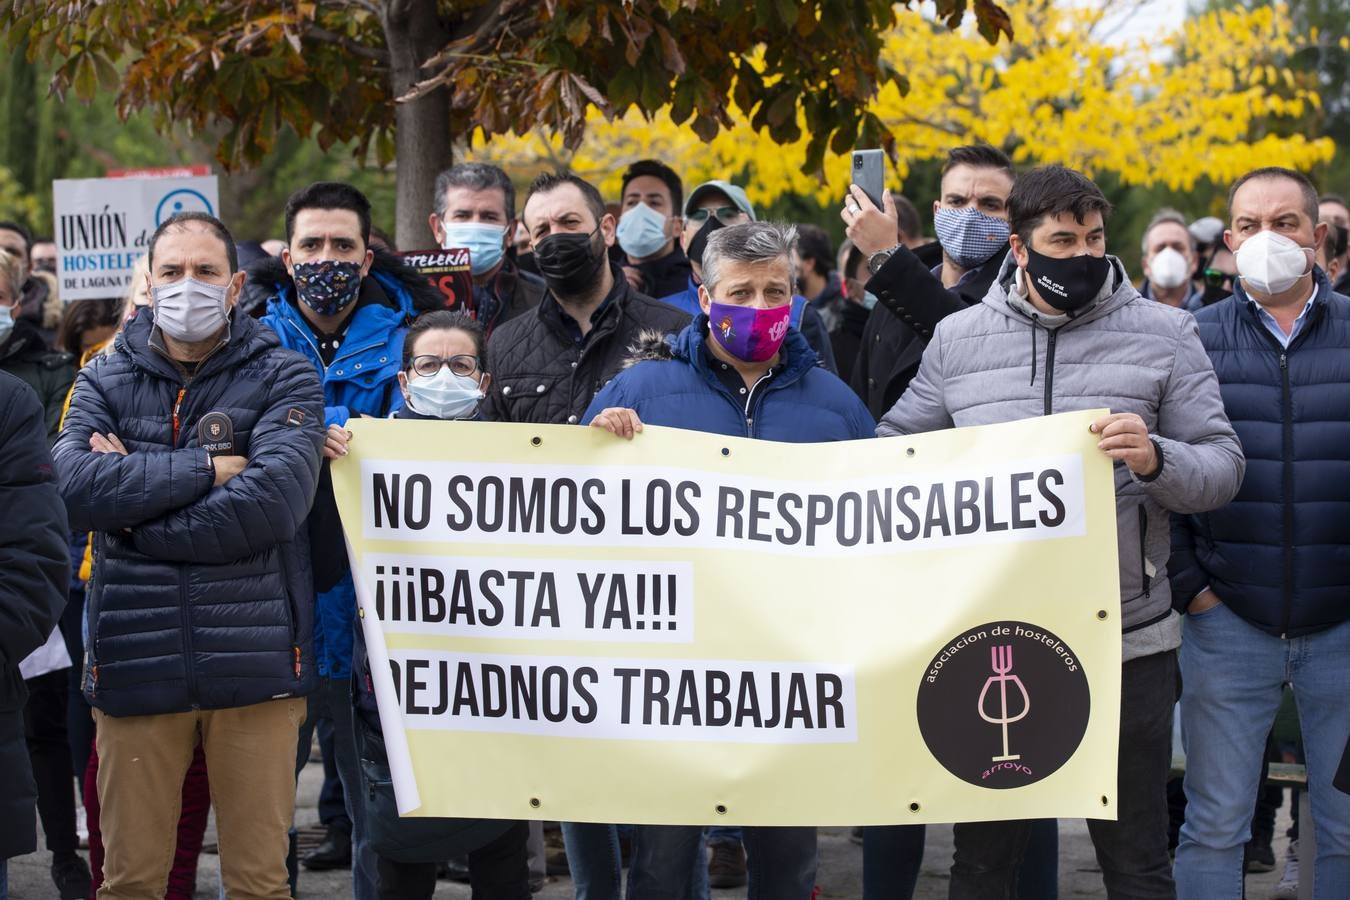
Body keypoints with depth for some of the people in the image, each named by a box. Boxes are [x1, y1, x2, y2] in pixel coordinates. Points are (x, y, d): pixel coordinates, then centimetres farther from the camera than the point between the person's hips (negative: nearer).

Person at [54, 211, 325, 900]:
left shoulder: (283, 378, 3)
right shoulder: (105, 379, 9)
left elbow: (274, 499, -15)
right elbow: (76, 486, -10)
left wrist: (135, 488, -10)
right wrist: (207, 468, -13)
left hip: (252, 657, -2)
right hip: (134, 659, 2)